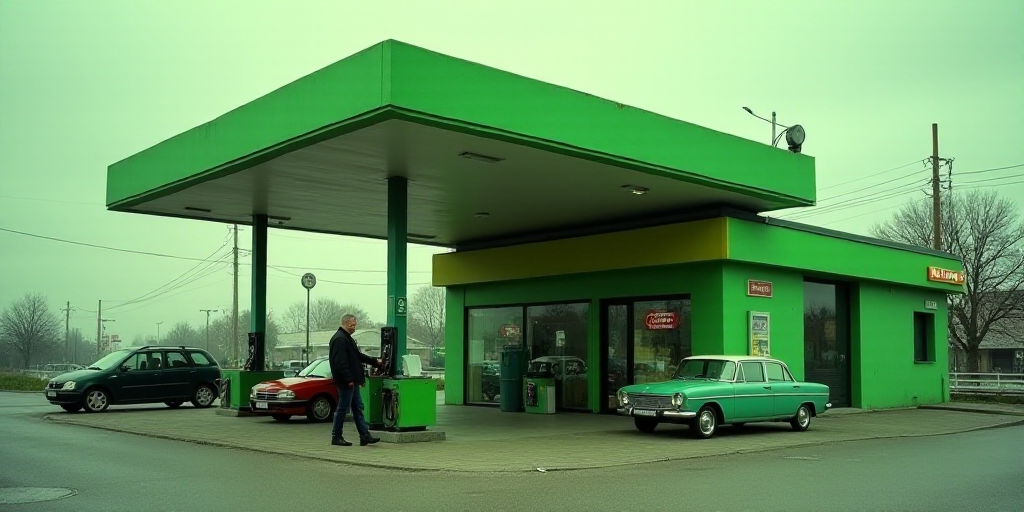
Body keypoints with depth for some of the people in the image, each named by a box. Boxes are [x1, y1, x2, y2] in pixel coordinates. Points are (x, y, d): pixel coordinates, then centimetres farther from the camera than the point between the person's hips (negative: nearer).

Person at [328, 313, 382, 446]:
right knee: (343, 409, -3)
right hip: (346, 382, -11)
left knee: (358, 408, 9)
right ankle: (336, 437, 6)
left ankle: (365, 436, 11)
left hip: (352, 382, 11)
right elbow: (340, 362, -23)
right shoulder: (339, 339, -15)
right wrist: (348, 379, -25)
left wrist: (375, 361, 25)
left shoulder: (347, 338, 19)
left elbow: (358, 356, 27)